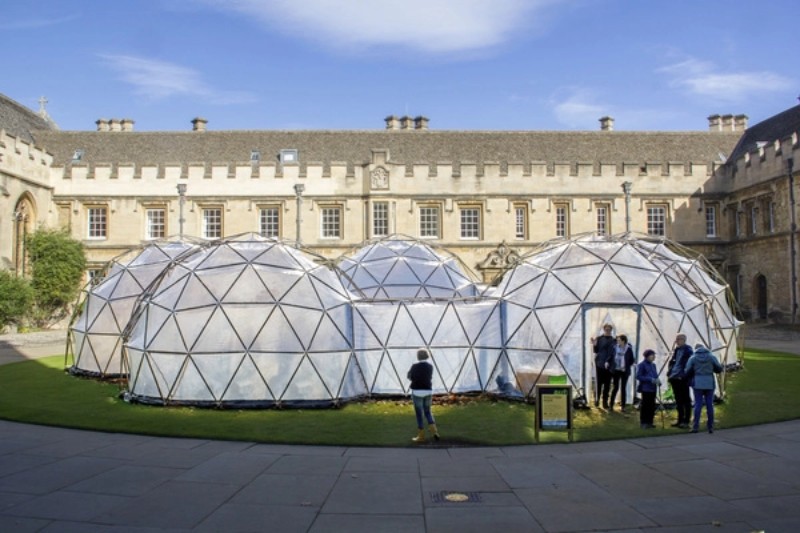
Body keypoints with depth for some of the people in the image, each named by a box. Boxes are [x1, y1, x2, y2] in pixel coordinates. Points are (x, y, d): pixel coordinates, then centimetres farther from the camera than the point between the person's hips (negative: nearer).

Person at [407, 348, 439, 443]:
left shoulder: (415, 366, -12)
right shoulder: (430, 366, 2)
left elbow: (409, 376, 4)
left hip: (417, 392, -4)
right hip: (428, 391, 4)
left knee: (419, 414, 4)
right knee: (427, 412, 20)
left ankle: (421, 436, 7)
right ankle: (434, 431, 6)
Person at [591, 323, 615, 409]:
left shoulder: (613, 340, 3)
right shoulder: (599, 339, 4)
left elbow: (613, 353, -1)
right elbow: (596, 351, 3)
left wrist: (608, 361, -13)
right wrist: (594, 345, -15)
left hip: (608, 365, 1)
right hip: (599, 364, 0)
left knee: (607, 383, 3)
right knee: (599, 382, 1)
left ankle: (605, 401, 8)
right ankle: (597, 399, 13)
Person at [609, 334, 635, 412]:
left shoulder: (629, 349, -7)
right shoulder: (615, 347, -2)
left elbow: (632, 360, 2)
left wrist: (626, 366, -6)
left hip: (624, 371, -1)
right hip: (616, 370, 1)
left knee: (623, 388, 7)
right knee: (615, 387, 4)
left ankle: (623, 406, 14)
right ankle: (611, 405, 11)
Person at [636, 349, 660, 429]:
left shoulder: (653, 365, 14)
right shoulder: (642, 365, -10)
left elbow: (655, 375, 21)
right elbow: (638, 376, -15)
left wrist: (657, 380, -3)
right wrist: (651, 380, -21)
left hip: (653, 388, 7)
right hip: (646, 388, -7)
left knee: (652, 406, 9)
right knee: (645, 406, -2)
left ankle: (649, 422, 18)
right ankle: (643, 423, 6)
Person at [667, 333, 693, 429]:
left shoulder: (688, 350, -9)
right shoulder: (676, 350, 15)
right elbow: (672, 362, 21)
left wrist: (684, 375, -20)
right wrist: (669, 373, 10)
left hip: (683, 379, -8)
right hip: (675, 378, 8)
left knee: (685, 400, 0)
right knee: (678, 400, 13)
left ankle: (686, 421, 4)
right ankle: (680, 420, 20)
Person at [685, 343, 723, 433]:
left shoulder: (693, 358, -1)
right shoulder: (711, 357, 2)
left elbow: (688, 372, -1)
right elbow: (719, 369, 2)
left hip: (698, 383, -1)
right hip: (709, 383, 1)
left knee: (698, 404, 1)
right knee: (709, 404, 7)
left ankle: (695, 426, -5)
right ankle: (710, 427, 10)